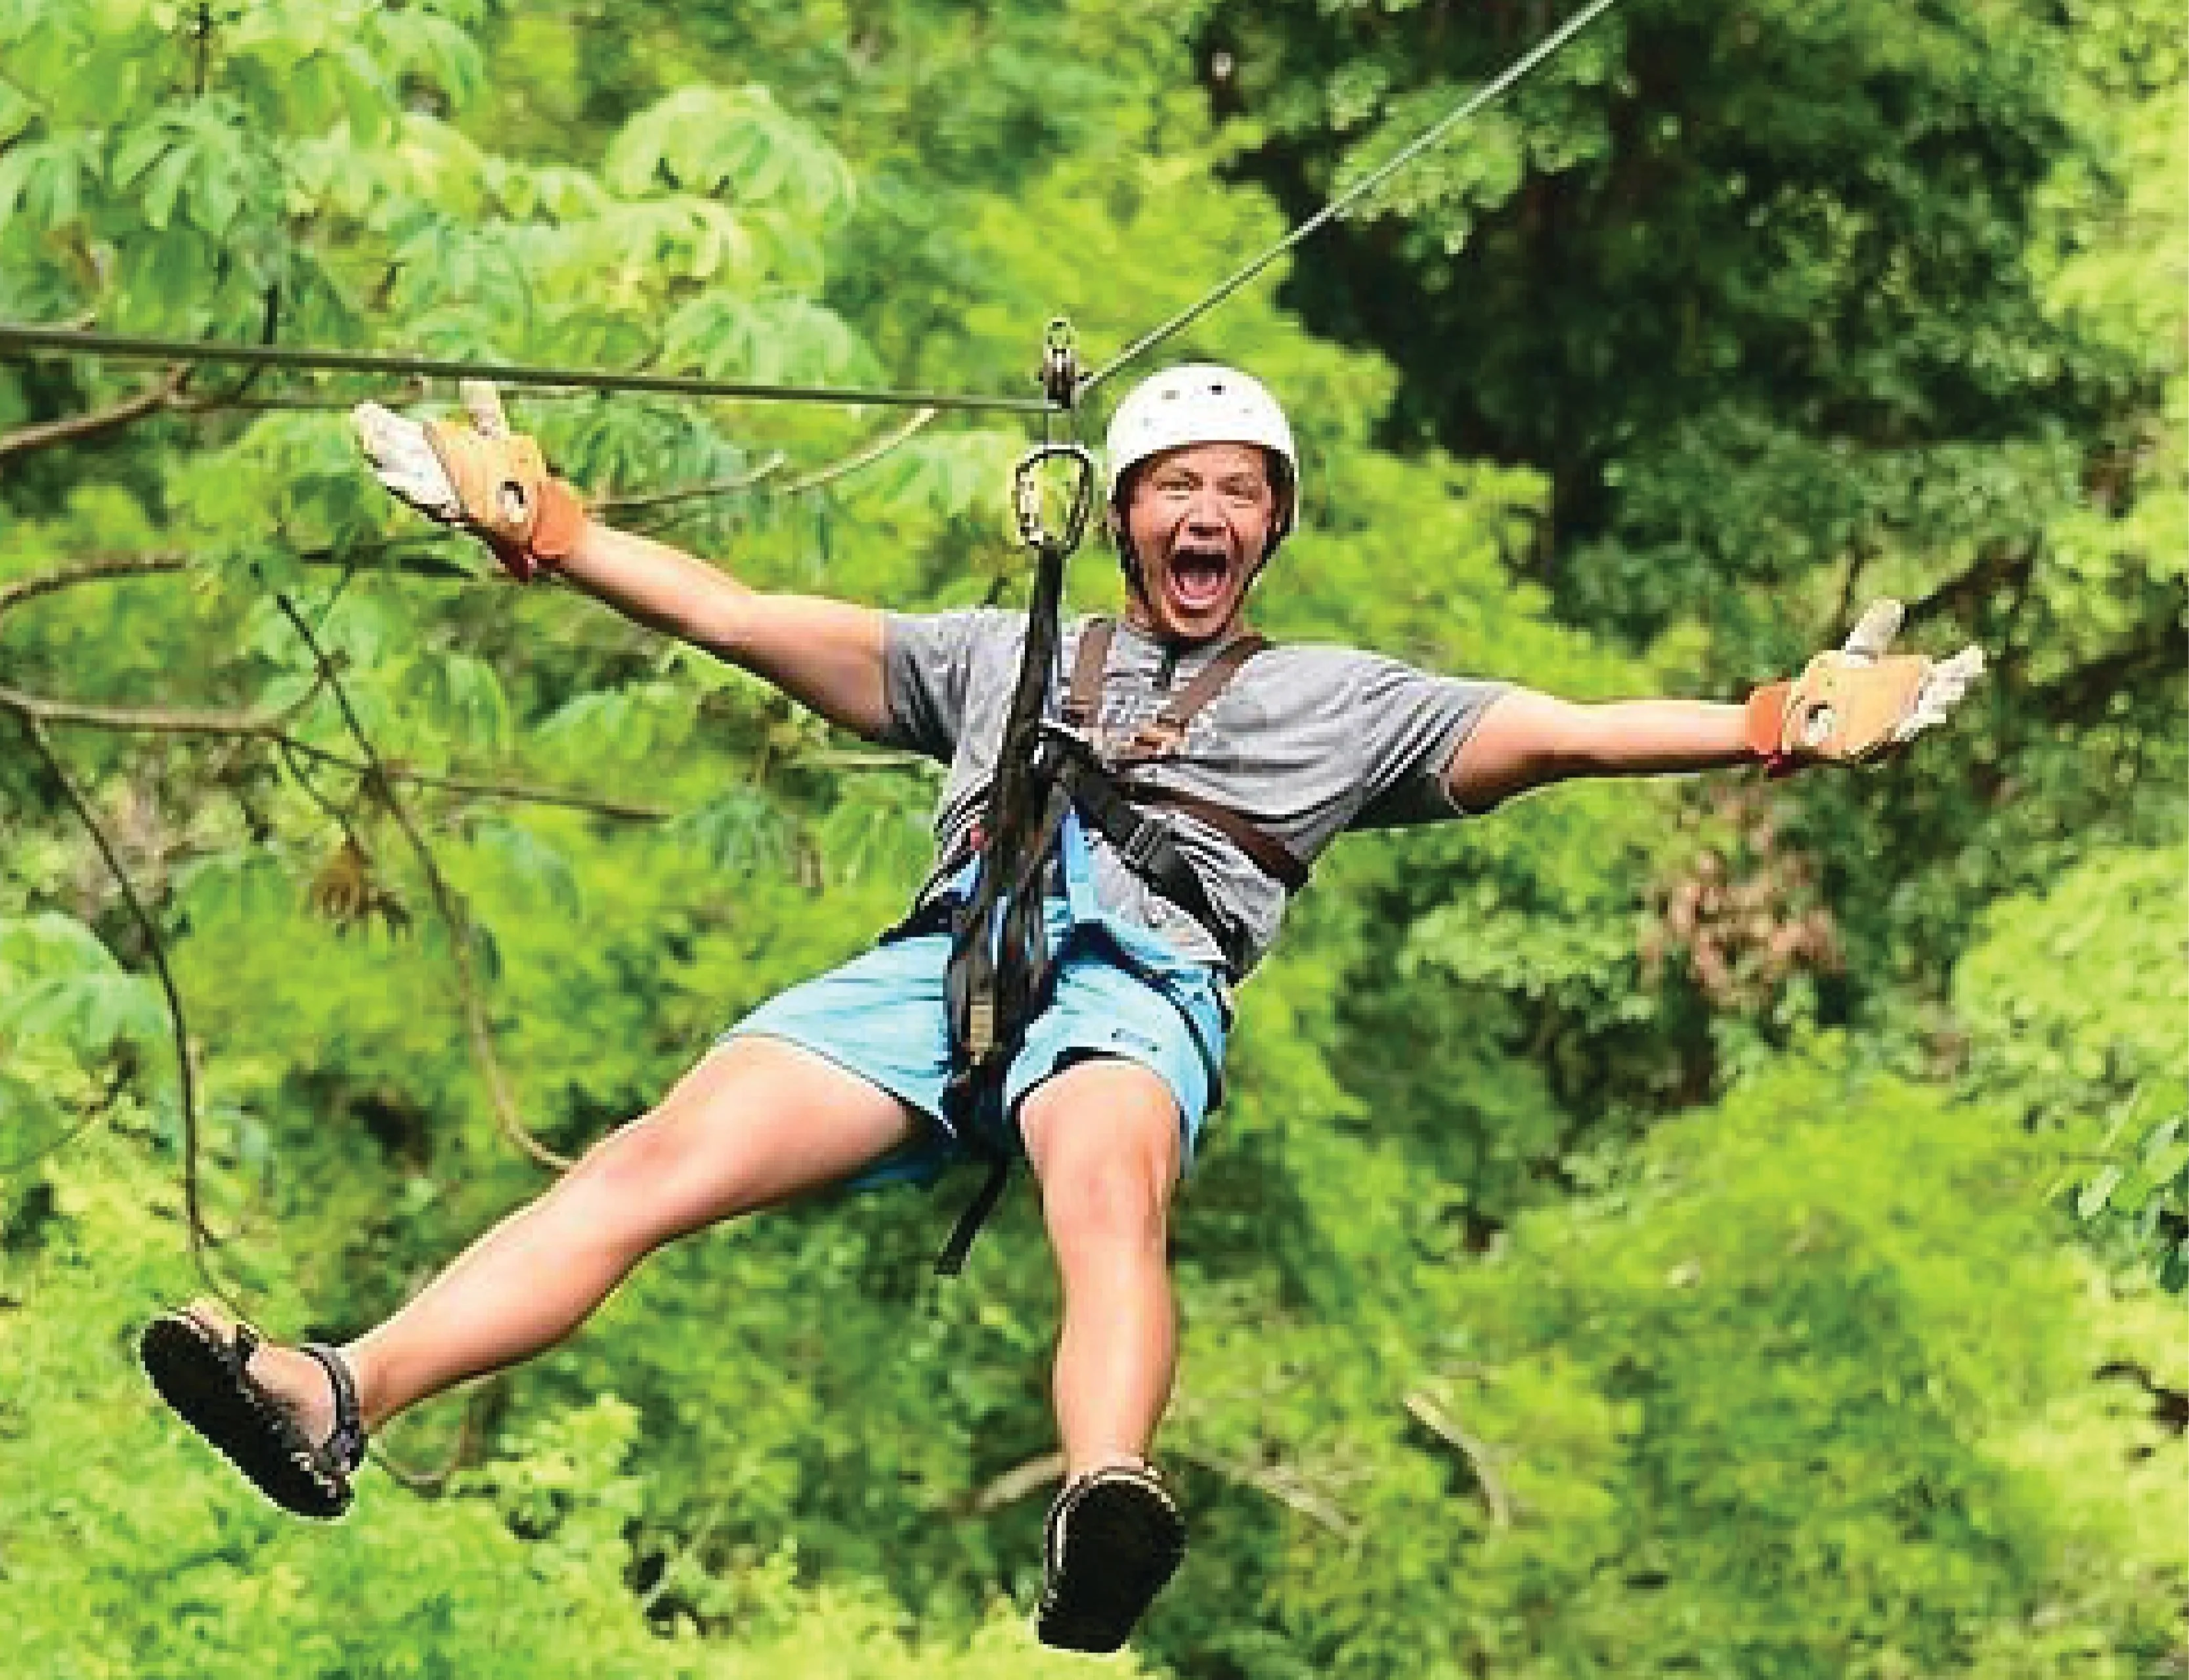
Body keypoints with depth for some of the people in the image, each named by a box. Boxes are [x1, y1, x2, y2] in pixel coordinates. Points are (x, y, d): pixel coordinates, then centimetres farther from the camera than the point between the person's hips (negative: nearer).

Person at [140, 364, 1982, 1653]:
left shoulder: (1343, 695, 29)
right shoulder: (999, 651, 34)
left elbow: (1552, 732, 19)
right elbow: (754, 622, 31)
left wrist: (1775, 727, 7)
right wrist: (544, 529, 25)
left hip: (1143, 975, -2)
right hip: (946, 951, 2)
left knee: (1105, 1182, -40)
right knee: (665, 1153, -25)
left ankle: (1107, 1508, -70)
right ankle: (338, 1399, -42)